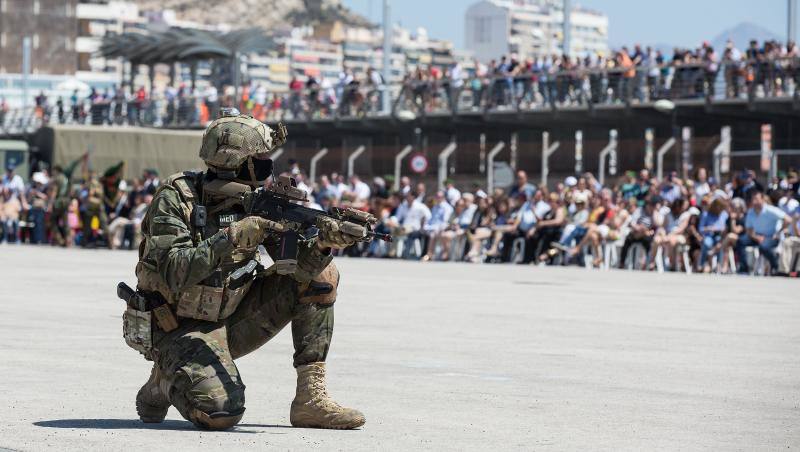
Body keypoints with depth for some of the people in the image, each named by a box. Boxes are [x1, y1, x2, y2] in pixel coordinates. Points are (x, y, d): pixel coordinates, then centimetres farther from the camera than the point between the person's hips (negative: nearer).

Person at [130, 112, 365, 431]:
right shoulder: (176, 199, -17)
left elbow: (296, 264, -7)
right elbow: (174, 273, -29)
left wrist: (322, 243, -28)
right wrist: (234, 237, -35)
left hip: (232, 321, 6)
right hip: (180, 329, -6)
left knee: (321, 274, -5)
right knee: (221, 412, -31)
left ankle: (311, 398, -6)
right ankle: (163, 382, 5)